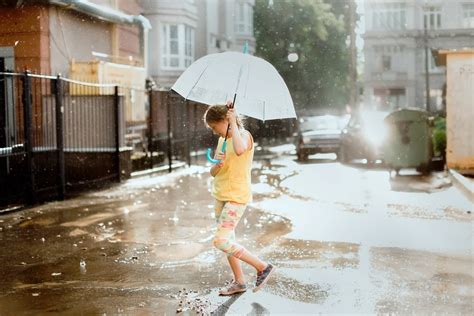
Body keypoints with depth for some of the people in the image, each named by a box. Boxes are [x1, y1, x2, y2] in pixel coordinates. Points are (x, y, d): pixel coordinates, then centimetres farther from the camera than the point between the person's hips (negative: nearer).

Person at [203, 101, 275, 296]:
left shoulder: (244, 135, -12)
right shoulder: (222, 139, 11)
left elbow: (239, 150, -39)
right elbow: (213, 173, 9)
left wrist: (233, 123, -27)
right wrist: (217, 164, -14)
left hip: (237, 197, -8)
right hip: (220, 196, 8)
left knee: (220, 241, -15)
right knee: (228, 240, 12)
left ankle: (263, 267, -4)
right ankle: (239, 282, 25)